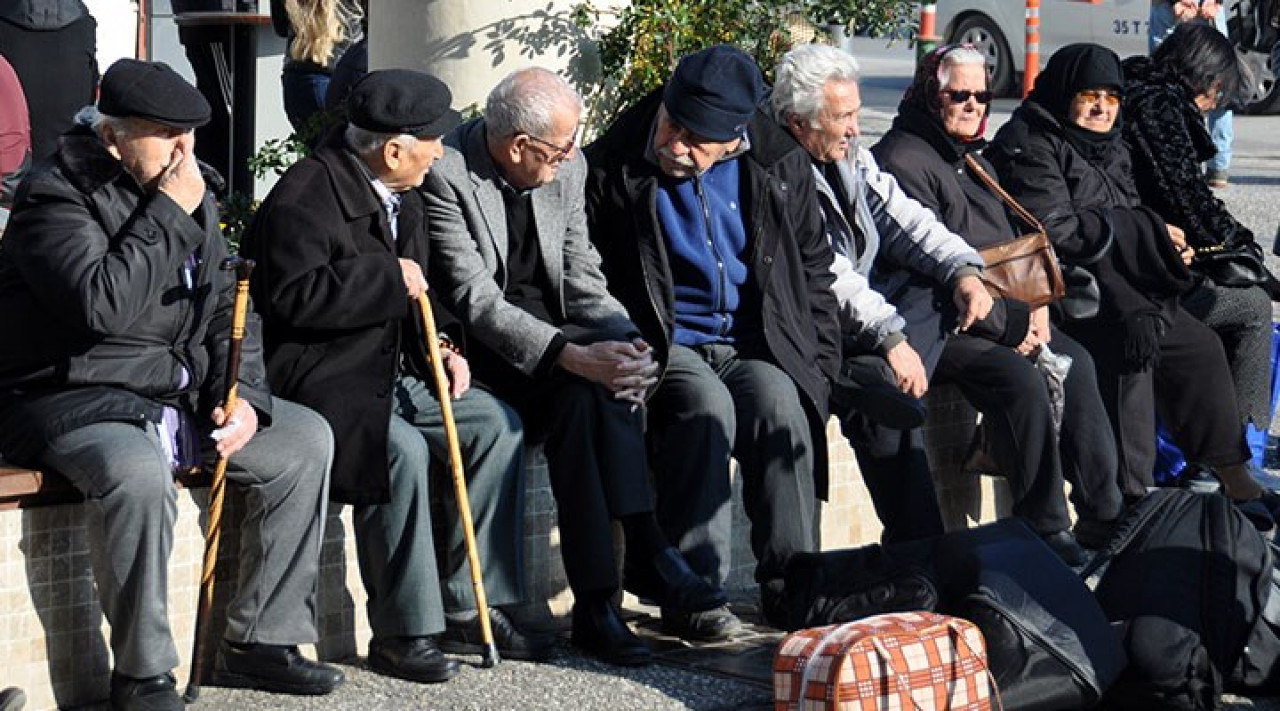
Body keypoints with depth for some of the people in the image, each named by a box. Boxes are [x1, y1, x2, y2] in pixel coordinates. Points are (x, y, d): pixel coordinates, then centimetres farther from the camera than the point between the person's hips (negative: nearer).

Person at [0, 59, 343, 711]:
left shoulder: (189, 195, 11)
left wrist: (243, 397, -2)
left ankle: (259, 640, 5)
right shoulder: (57, 197, -14)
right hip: (75, 403, -8)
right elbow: (104, 306, -29)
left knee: (305, 438, 0)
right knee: (138, 474, -38)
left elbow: (225, 310, 15)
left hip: (178, 395, 8)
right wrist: (169, 215, -21)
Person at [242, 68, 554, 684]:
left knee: (498, 425, -3)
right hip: (320, 377, -10)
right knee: (402, 449, -33)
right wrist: (391, 280, -21)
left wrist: (438, 350, 8)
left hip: (393, 371, 10)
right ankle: (402, 633, -21)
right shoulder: (305, 196, -15)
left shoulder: (401, 197, 16)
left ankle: (470, 608, 2)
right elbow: (296, 296, -26)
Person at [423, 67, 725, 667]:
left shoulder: (567, 167, 3)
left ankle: (594, 601, -30)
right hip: (473, 342, -5)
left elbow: (581, 278, 6)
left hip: (546, 324, 6)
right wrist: (572, 356, -33)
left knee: (612, 375, -27)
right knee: (581, 387, -32)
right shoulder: (446, 175, -18)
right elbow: (475, 300, -23)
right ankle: (645, 551, -27)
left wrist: (624, 341, -16)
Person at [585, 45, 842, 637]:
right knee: (707, 405, -33)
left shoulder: (780, 167, 4)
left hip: (755, 344, 2)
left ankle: (789, 581, -22)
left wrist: (820, 361, 8)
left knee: (777, 400, -30)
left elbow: (812, 267, 16)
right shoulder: (611, 171, -4)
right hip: (662, 344, -2)